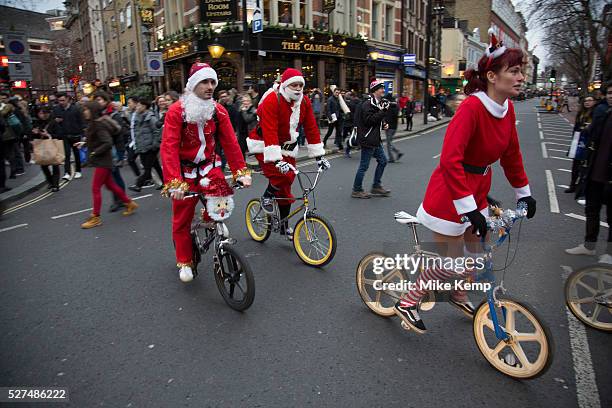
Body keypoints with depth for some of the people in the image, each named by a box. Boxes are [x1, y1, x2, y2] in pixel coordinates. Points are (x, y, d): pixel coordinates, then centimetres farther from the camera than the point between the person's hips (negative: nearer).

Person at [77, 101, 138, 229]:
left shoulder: (99, 125, -19)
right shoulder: (94, 123, 9)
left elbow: (108, 143, -25)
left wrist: (94, 152, -20)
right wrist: (84, 143, 9)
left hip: (102, 161, -10)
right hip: (101, 161, 10)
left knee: (95, 188, -3)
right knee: (110, 184, 17)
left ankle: (96, 217, 6)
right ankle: (129, 203, 28)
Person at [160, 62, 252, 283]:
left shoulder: (218, 110, -5)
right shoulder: (176, 111, -16)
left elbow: (230, 143, -6)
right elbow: (169, 148, -24)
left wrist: (241, 172, -15)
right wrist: (174, 183, -35)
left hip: (208, 166, 2)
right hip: (185, 169, -2)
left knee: (223, 202, -23)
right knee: (182, 220, 6)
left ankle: (209, 219, 13)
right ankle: (185, 262, 26)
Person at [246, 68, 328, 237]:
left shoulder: (304, 102, -4)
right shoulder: (272, 100, -23)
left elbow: (311, 128, -2)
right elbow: (270, 132, -32)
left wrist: (319, 155, -5)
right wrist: (276, 159, -40)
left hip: (287, 146, 6)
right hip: (265, 145, -6)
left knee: (286, 186, 7)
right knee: (281, 176, -28)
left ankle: (284, 225, 21)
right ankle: (267, 196, 6)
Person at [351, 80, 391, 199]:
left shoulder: (378, 102, 16)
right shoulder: (368, 104, -16)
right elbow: (369, 120, -24)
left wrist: (383, 124, 7)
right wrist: (383, 111, -24)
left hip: (375, 139, 10)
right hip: (367, 139, -10)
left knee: (382, 160, 15)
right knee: (364, 165, -3)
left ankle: (376, 186, 26)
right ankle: (357, 190, 10)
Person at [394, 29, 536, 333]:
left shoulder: (507, 109, 2)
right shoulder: (472, 107, -24)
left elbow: (512, 155, 14)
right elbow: (450, 160, -33)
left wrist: (523, 192, 16)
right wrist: (469, 208, -34)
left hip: (477, 190, 8)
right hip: (450, 193, -8)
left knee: (478, 254, 19)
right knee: (452, 262, 0)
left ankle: (458, 295, 46)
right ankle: (407, 302, 20)